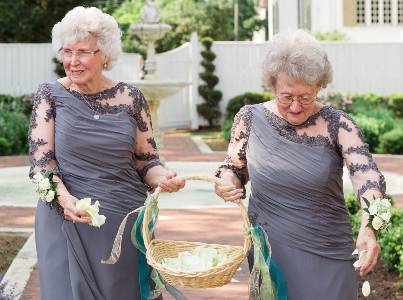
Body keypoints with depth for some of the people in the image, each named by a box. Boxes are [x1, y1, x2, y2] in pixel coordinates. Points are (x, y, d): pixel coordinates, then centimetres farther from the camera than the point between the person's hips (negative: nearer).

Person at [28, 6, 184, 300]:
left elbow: (146, 160, 7)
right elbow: (41, 161, -6)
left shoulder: (131, 98, 2)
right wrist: (65, 199, -23)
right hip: (69, 220, -1)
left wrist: (162, 177, -16)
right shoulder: (50, 95, -1)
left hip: (127, 221, 1)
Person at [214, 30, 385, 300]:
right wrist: (227, 183, -14)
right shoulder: (251, 118, -4)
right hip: (268, 250, 1)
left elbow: (367, 175, -23)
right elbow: (233, 168, 10)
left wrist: (368, 227, -41)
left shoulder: (337, 125, -10)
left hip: (328, 256, -1)